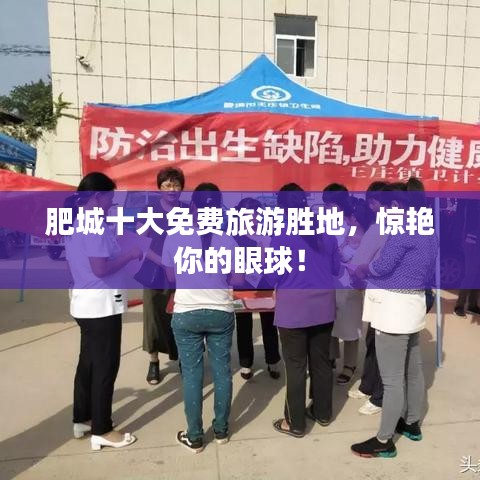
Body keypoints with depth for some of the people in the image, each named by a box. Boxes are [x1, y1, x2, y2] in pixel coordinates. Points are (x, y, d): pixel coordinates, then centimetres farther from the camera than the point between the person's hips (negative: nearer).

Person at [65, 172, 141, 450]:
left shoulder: (76, 223, 11)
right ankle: (102, 431, 14)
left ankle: (82, 420, 32)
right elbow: (100, 268, -26)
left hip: (85, 303, 10)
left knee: (88, 362, 19)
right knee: (105, 367, 1)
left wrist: (123, 255, 13)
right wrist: (130, 255, -14)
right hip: (102, 305, -10)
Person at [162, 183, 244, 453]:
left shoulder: (174, 238, -9)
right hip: (222, 313, 1)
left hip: (186, 314, 0)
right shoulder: (227, 241, -9)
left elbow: (170, 276, 2)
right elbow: (238, 280, -2)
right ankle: (222, 430, 29)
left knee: (192, 374, 10)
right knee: (222, 370, 14)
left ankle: (195, 437, 21)